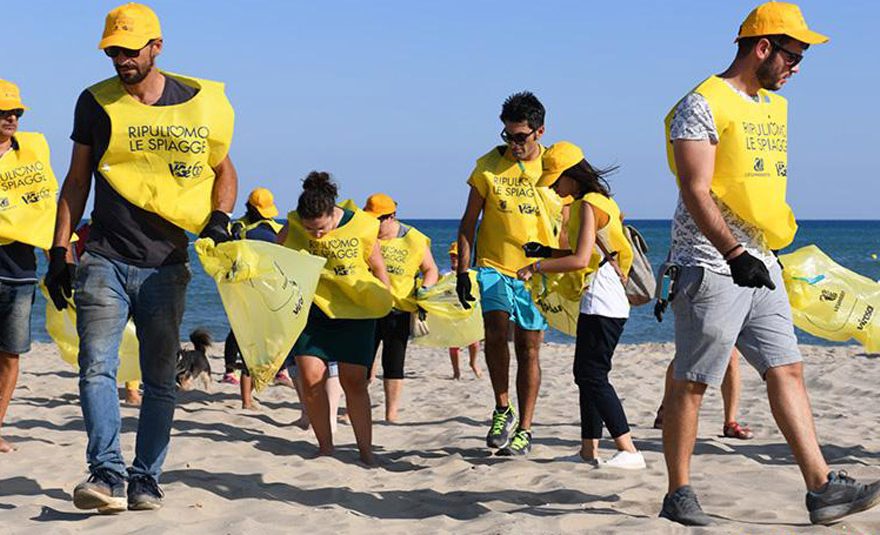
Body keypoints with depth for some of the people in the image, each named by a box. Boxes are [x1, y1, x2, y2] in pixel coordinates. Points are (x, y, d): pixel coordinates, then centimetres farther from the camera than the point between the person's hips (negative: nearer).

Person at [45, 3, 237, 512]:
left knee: (161, 380, 4)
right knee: (97, 368, -14)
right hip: (105, 261, 0)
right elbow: (77, 180, 11)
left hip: (167, 266, 1)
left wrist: (218, 219, -2)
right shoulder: (96, 102, 6)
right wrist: (59, 250, 6)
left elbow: (224, 169, 16)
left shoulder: (200, 102, 4)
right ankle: (107, 475, -18)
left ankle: (146, 479, 12)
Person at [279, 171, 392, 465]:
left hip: (354, 312, -2)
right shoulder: (293, 226, -9)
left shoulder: (361, 227, -12)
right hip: (312, 308, 2)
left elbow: (377, 266, 4)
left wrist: (386, 298, 8)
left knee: (353, 381, -2)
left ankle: (366, 450, 8)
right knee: (311, 378, -6)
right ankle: (325, 446, 10)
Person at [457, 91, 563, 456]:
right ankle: (503, 409, -2)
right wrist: (462, 271, 0)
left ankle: (524, 430, 11)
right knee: (496, 330, -22)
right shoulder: (489, 166, -1)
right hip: (494, 265, -1)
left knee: (528, 348, 3)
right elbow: (468, 222, 5)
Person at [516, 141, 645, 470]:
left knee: (592, 377, -11)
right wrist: (547, 253, 14)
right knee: (586, 375, 13)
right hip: (601, 303, 11)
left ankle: (629, 452, -14)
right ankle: (589, 449, 18)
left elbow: (580, 260, -20)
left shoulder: (588, 204, -12)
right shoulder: (598, 201, 18)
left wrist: (536, 267, -13)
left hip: (601, 303, -11)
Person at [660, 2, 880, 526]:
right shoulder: (703, 105, -11)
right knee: (691, 382, -1)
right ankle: (679, 494, 8)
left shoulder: (775, 107, 16)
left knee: (788, 370, 3)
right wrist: (734, 254, -26)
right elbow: (696, 192, -19)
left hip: (760, 264, 8)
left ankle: (822, 488, 2)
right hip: (710, 265, -8)